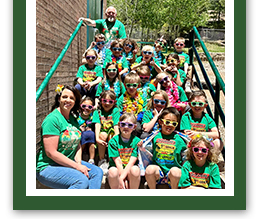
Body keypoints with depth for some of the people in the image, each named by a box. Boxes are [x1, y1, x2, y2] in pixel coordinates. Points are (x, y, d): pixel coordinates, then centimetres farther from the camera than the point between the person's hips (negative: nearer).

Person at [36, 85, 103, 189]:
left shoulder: (72, 118, 9)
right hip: (48, 167, -8)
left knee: (97, 172, -4)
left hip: (70, 162, 8)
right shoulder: (52, 119, -17)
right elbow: (51, 153, -21)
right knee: (82, 181, -27)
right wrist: (77, 167, -19)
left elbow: (77, 144, 12)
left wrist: (78, 163, -7)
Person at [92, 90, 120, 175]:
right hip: (102, 132, 1)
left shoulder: (115, 111, 0)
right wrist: (97, 138, -30)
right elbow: (97, 125, -13)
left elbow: (116, 126, -11)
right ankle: (102, 161, -15)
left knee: (111, 137, -32)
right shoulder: (97, 112, 2)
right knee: (103, 135, -32)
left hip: (112, 132, 0)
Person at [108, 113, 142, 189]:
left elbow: (132, 162, -13)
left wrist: (122, 178, -24)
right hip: (117, 168, 0)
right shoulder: (113, 141, -5)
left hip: (130, 168, 0)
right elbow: (117, 161, -11)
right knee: (113, 171, -32)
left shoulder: (136, 141, -4)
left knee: (135, 170, -32)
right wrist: (124, 180, -19)